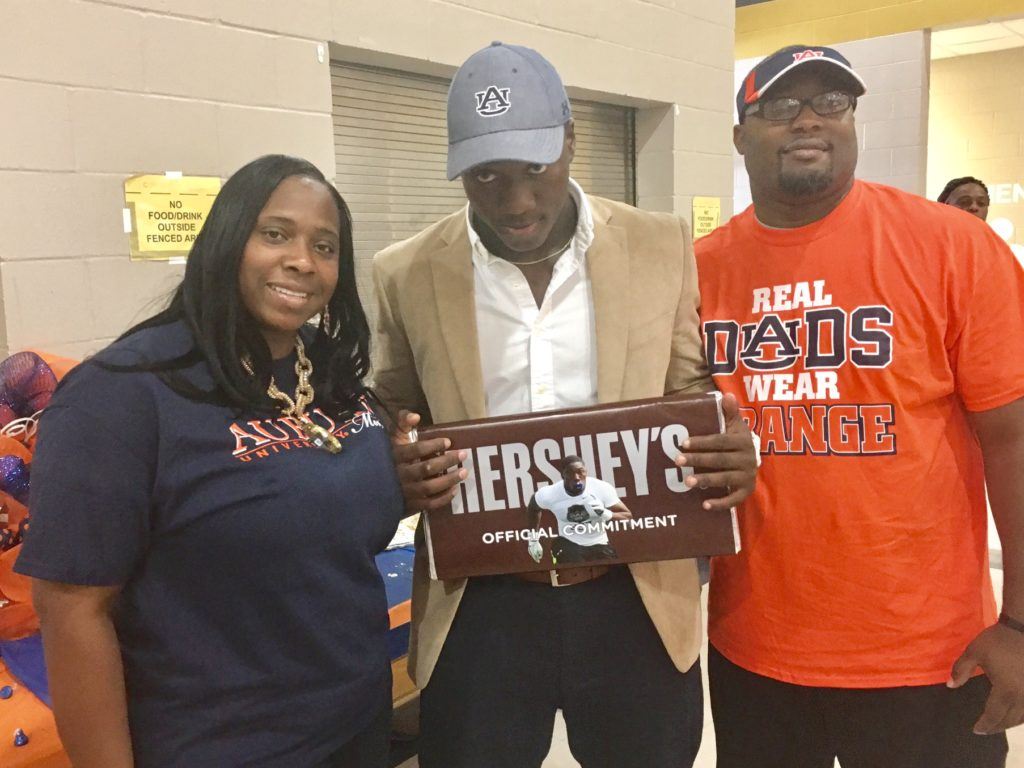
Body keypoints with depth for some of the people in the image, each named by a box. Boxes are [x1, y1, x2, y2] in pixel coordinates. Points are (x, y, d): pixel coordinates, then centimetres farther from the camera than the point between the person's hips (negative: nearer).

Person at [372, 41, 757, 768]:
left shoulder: (662, 248, -3)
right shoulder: (405, 274, -3)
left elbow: (696, 400, 5)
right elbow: (392, 425, 7)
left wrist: (731, 453, -18)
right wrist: (404, 470, -17)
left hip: (638, 601, 1)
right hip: (479, 610, 0)